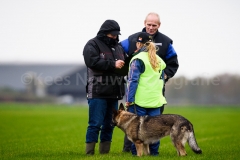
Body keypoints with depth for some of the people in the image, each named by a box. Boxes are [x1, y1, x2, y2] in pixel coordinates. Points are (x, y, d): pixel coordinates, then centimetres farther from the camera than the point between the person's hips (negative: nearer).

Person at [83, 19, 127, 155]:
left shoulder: (118, 47, 19)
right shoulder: (92, 45, -3)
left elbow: (125, 64, 25)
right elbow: (92, 61, -19)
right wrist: (113, 64, -19)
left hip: (114, 93, 7)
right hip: (98, 93, -7)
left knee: (109, 124, 9)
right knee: (95, 124, -8)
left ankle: (105, 152, 15)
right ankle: (89, 153, -4)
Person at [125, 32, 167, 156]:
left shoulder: (138, 59, -7)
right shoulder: (159, 60, 13)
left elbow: (133, 80, -11)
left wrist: (129, 99, -9)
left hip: (140, 100, -5)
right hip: (156, 100, 5)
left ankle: (137, 151, 3)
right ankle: (154, 151, 10)